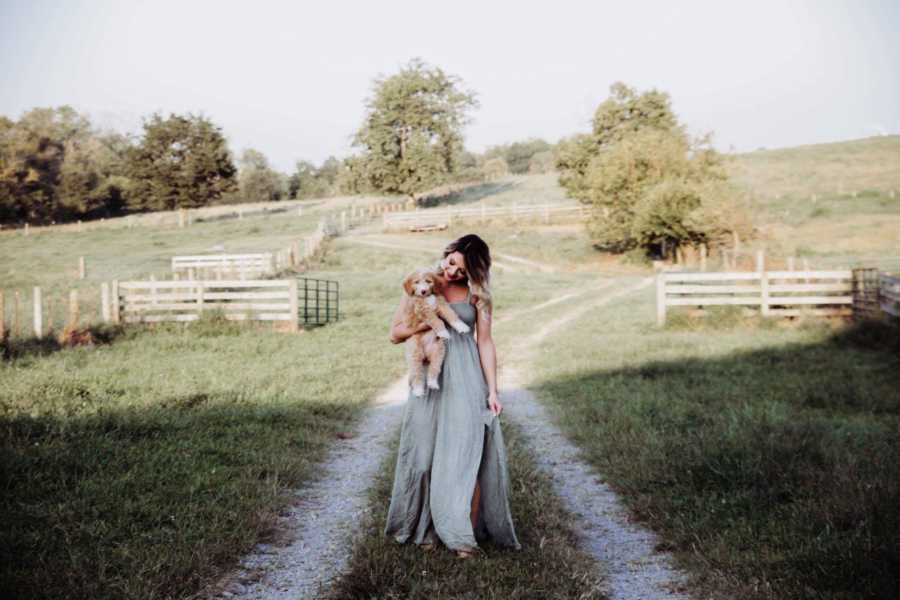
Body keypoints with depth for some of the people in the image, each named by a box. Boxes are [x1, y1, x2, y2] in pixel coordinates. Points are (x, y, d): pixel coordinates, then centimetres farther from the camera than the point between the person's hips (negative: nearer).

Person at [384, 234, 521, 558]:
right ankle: (426, 528, 15)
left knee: (465, 454, -6)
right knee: (425, 453, 4)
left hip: (465, 377, -1)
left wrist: (492, 390, -3)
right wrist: (425, 322, -13)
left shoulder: (477, 294, 4)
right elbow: (395, 333, 4)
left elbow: (485, 342, 3)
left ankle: (465, 534, -1)